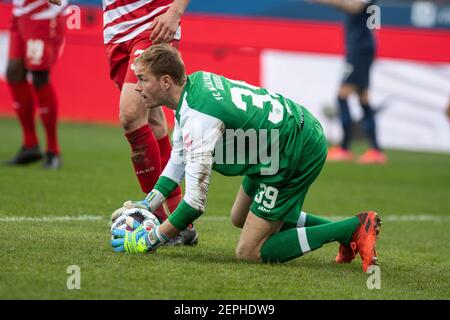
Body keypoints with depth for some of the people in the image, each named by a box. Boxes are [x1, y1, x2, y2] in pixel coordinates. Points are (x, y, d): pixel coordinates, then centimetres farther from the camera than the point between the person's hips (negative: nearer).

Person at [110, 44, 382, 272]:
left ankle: (353, 230, -11)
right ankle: (348, 231, 20)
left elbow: (195, 202, -24)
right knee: (240, 218, 26)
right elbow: (179, 159, 18)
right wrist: (146, 205, 12)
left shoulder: (199, 119, -25)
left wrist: (150, 240, -14)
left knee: (250, 253, -5)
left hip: (295, 154, -10)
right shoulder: (195, 81, 4)